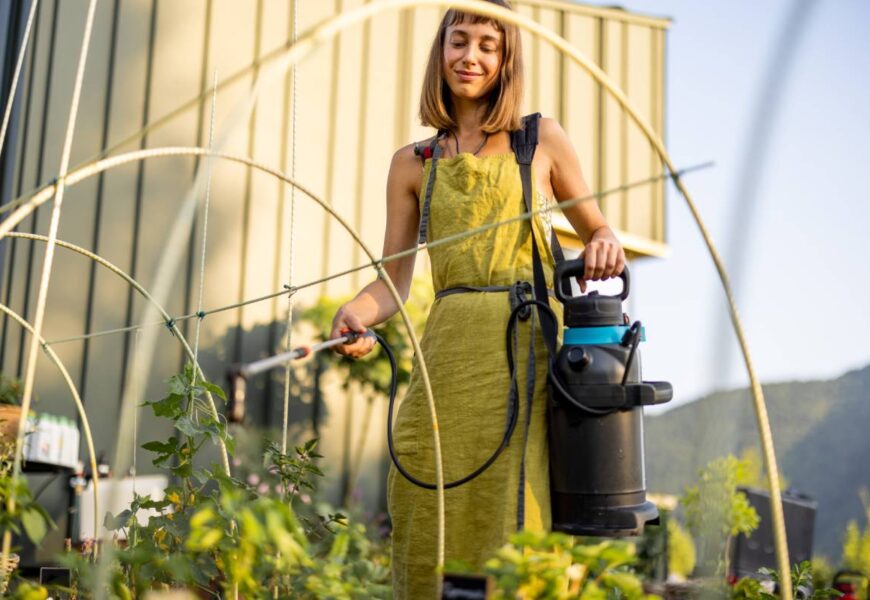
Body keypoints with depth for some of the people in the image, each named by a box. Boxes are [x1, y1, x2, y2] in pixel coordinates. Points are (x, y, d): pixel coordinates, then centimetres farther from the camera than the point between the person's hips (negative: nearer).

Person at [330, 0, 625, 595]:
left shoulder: (543, 140, 10)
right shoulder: (413, 164, 14)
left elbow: (596, 229, 18)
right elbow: (392, 280, 9)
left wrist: (607, 245, -6)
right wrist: (358, 312, -12)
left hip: (527, 348, -2)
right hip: (447, 353, 2)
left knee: (509, 512, -7)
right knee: (429, 515, -1)